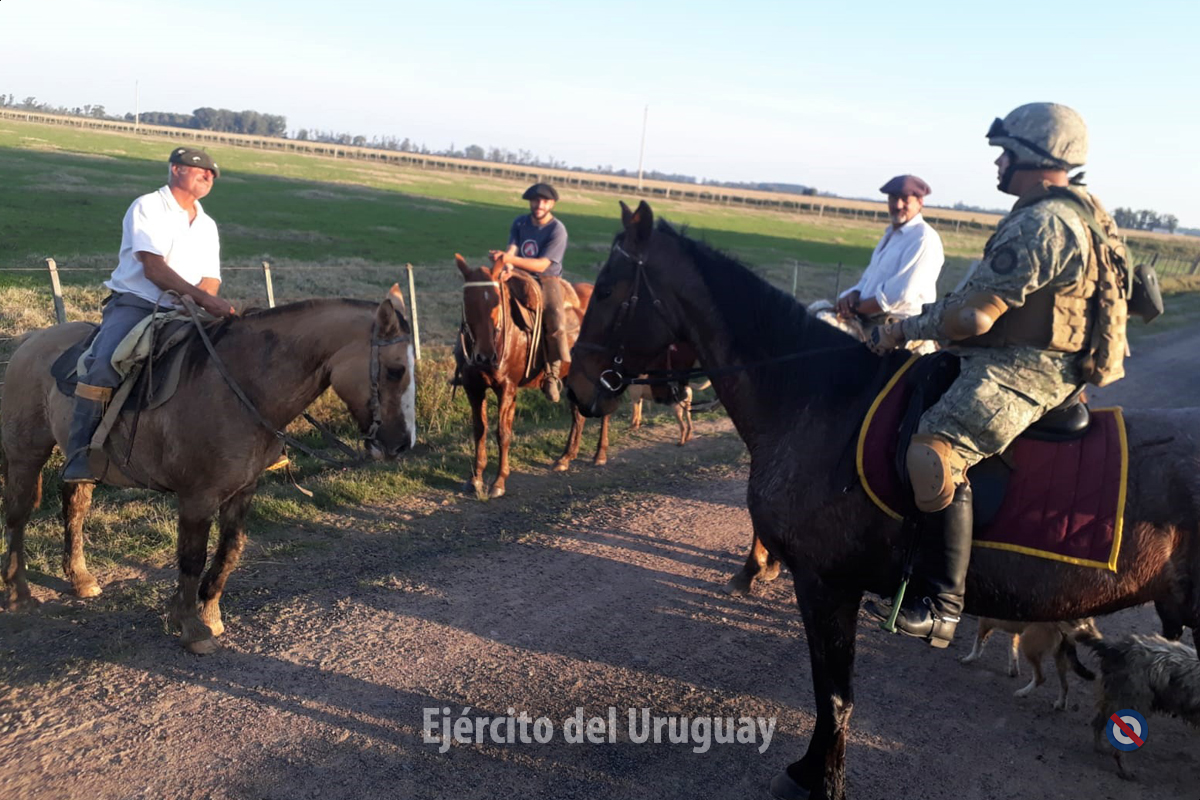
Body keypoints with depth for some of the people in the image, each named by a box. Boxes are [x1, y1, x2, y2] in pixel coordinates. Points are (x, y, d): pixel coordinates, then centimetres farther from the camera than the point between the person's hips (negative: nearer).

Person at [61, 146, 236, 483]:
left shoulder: (207, 225, 19)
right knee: (105, 363, -32)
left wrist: (204, 300, -12)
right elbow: (154, 268, -14)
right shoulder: (148, 207, -1)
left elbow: (211, 279, 13)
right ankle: (79, 455, -23)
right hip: (134, 304, -6)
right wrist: (201, 297, -25)